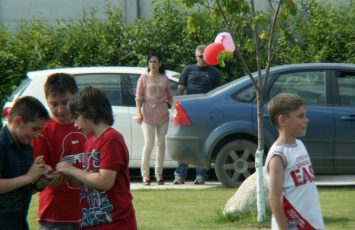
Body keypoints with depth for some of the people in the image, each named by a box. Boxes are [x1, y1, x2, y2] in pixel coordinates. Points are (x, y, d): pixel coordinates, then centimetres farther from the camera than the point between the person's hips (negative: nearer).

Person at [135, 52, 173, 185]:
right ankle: (145, 174, -4)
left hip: (162, 113, 3)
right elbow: (139, 97, 1)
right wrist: (139, 112, -10)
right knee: (149, 143, -11)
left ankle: (159, 174, 12)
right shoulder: (144, 78, 4)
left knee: (161, 143, 5)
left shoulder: (164, 79, 11)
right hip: (148, 113, -3)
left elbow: (168, 97, 16)